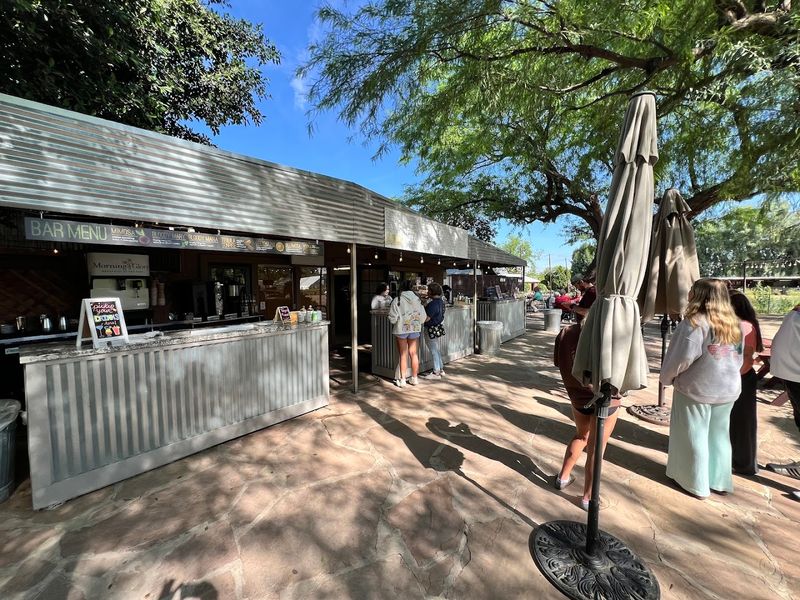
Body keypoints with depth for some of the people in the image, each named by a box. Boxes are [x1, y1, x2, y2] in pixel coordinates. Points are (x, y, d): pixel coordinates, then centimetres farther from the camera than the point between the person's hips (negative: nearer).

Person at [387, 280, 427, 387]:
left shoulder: (397, 300, -13)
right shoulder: (417, 299, -2)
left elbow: (392, 318, -13)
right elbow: (423, 317, -2)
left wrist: (396, 321, 9)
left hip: (401, 330, -3)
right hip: (415, 329, 3)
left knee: (403, 355, 7)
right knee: (413, 354, 13)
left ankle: (402, 380, 12)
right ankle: (414, 378, 23)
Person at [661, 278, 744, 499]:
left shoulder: (695, 323, -22)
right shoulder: (734, 324, 3)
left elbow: (683, 358, -21)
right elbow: (739, 357, 12)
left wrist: (666, 378, -6)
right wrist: (727, 376, 23)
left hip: (696, 389, -7)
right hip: (728, 389, 7)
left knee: (693, 437, 9)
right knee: (719, 435, 20)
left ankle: (696, 483, 23)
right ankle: (720, 481, 33)